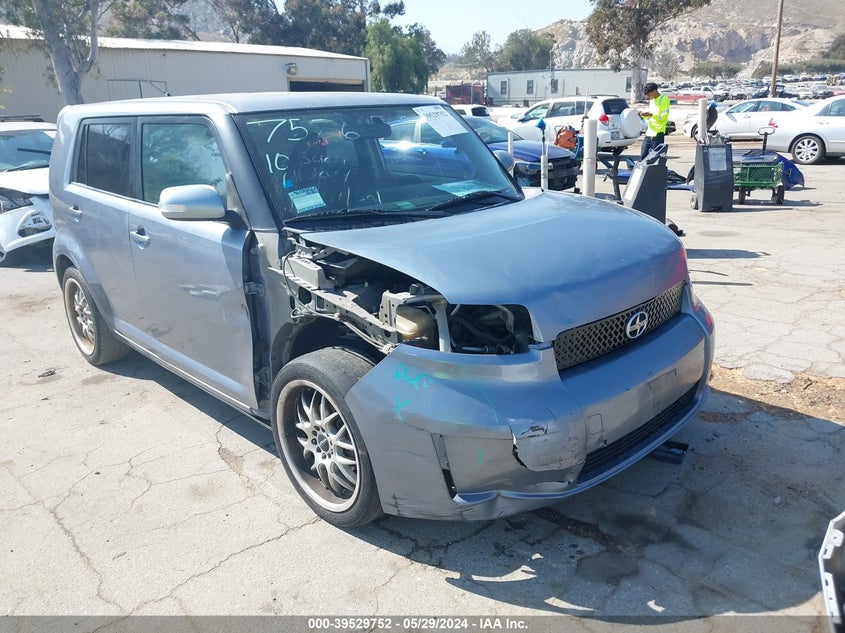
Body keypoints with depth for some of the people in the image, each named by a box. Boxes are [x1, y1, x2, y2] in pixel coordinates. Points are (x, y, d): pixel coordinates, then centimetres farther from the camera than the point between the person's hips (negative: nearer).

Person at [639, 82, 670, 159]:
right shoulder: (651, 100, 18)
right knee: (643, 157, 6)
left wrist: (651, 114, -20)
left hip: (658, 133, -8)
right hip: (649, 133, 8)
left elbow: (664, 116, -13)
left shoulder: (664, 99, -6)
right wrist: (644, 115, 4)